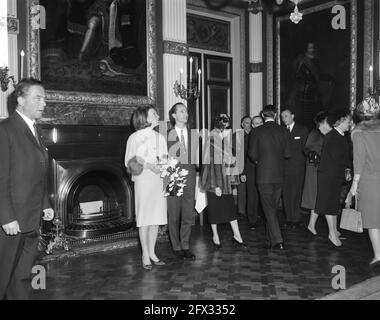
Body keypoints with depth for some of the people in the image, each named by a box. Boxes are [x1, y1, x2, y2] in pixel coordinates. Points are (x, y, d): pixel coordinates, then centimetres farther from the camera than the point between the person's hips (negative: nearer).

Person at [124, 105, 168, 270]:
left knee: (157, 216, 6)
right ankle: (145, 255, 7)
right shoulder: (134, 137, 0)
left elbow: (164, 158, 16)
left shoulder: (159, 137, 16)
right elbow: (129, 162, -4)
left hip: (159, 179, 5)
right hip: (143, 180, -5)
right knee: (144, 218, -3)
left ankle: (152, 252, 17)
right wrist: (148, 165, -17)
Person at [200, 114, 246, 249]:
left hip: (226, 178, 6)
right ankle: (215, 236, 20)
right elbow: (211, 164, -19)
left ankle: (237, 236, 13)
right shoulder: (212, 140, -17)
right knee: (214, 207, 5)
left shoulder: (227, 139, 5)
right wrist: (215, 186, -20)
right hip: (214, 179, -6)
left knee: (230, 206, 6)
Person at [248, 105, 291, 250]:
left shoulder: (256, 132, -6)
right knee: (273, 207, 15)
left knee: (269, 208, 0)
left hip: (264, 174, -4)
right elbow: (287, 154, 2)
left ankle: (277, 241, -7)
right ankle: (271, 240, 24)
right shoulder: (284, 131, 2)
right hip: (279, 174, 4)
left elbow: (252, 154, -5)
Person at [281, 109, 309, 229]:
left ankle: (296, 220, 10)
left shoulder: (302, 129, 3)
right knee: (286, 195, 5)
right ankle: (289, 219, 15)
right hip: (284, 168, 3)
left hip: (297, 167, -3)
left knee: (296, 195, 0)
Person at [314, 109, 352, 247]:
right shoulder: (331, 136, -17)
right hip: (328, 175, -9)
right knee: (330, 204, -2)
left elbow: (344, 156, 13)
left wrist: (347, 169, -2)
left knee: (335, 203, 14)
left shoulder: (342, 137, 13)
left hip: (337, 175, 9)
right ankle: (332, 233, 4)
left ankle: (334, 231, 24)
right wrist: (349, 166, -8)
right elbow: (337, 158, -22)